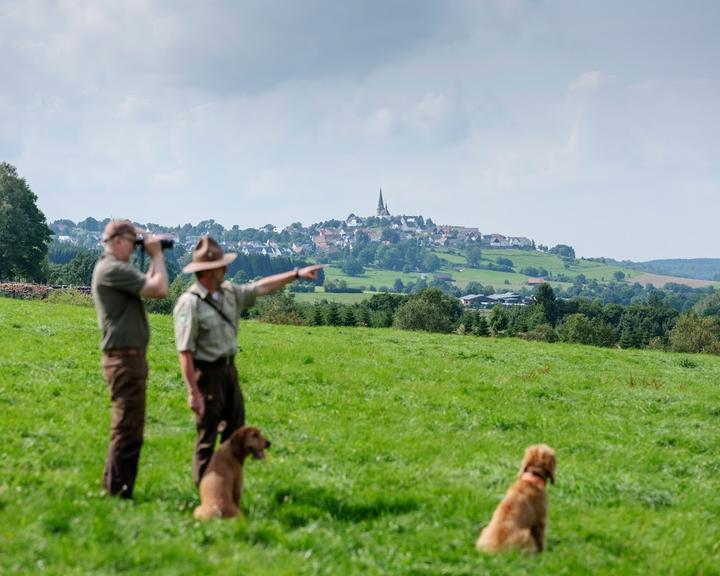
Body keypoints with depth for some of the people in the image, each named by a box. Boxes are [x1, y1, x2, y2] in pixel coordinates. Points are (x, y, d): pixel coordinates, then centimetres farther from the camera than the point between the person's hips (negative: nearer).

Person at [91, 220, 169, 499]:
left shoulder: (112, 268, 17)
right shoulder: (112, 269, -16)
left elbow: (148, 287, 22)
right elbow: (159, 289, -20)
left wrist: (155, 259, 14)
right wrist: (157, 255, -7)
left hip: (129, 358, 11)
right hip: (124, 358, -11)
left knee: (129, 428, 16)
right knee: (127, 429, -7)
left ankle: (114, 490, 22)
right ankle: (117, 493, -4)